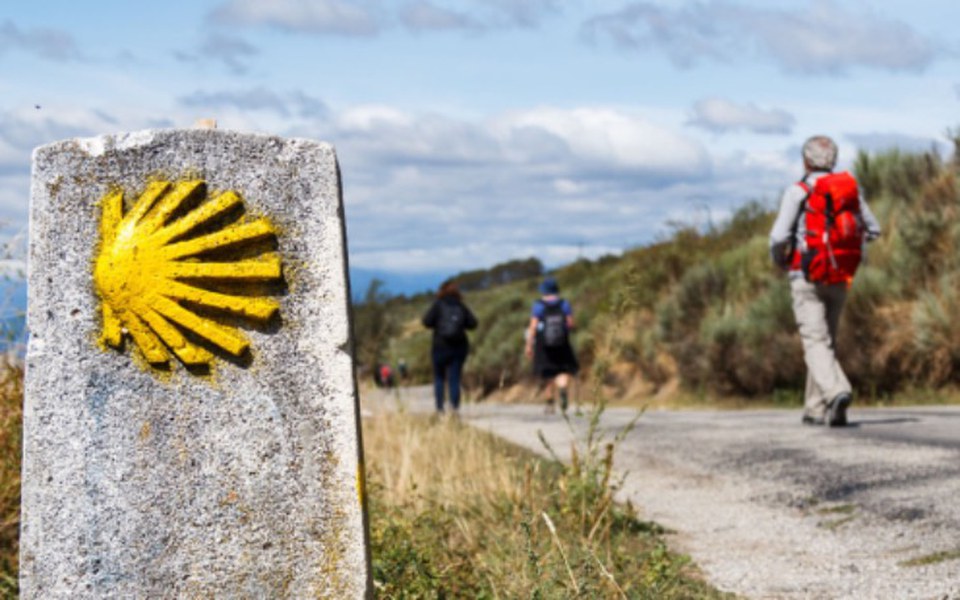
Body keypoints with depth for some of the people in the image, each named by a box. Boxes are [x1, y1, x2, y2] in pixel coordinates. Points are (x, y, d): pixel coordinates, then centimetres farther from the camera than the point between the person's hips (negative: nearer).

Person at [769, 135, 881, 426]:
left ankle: (837, 391, -33)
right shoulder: (850, 188, 7)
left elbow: (779, 236, -15)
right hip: (840, 279, 5)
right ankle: (815, 409, 18)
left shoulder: (798, 192, -9)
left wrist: (779, 260, 6)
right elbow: (872, 230, 13)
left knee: (816, 342, -9)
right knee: (827, 340, 16)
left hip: (807, 278, -5)